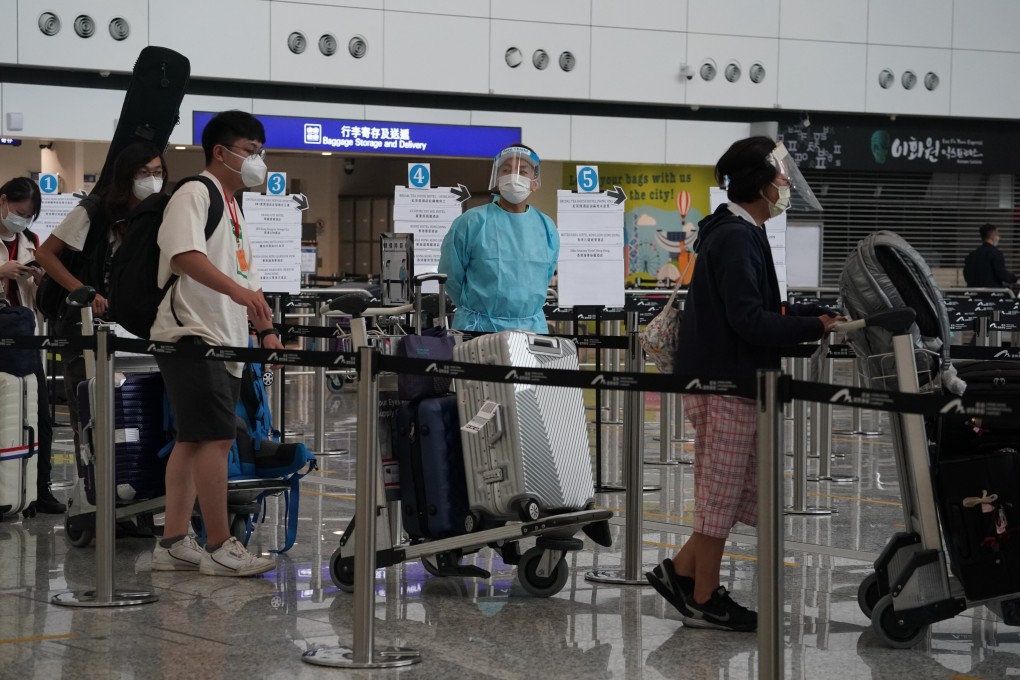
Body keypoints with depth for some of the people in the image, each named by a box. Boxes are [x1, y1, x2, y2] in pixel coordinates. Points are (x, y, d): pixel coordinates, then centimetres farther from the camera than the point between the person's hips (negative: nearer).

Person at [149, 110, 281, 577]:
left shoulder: (233, 208, 23)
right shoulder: (194, 194, -7)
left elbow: (247, 278, 26)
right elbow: (183, 254, -24)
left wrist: (266, 329, 12)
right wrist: (237, 290, -35)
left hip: (222, 343, 10)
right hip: (192, 336, -10)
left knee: (192, 441, 9)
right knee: (217, 436, -13)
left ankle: (173, 543, 12)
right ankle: (219, 547, -11)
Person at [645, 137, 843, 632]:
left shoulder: (736, 233, 15)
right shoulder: (736, 238, -17)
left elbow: (752, 311, 15)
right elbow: (749, 320, -23)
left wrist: (815, 312, 6)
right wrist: (814, 328, -19)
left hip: (726, 380, 10)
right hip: (726, 382, -10)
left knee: (744, 489, 16)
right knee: (722, 493, 0)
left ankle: (680, 571, 21)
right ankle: (704, 600, 10)